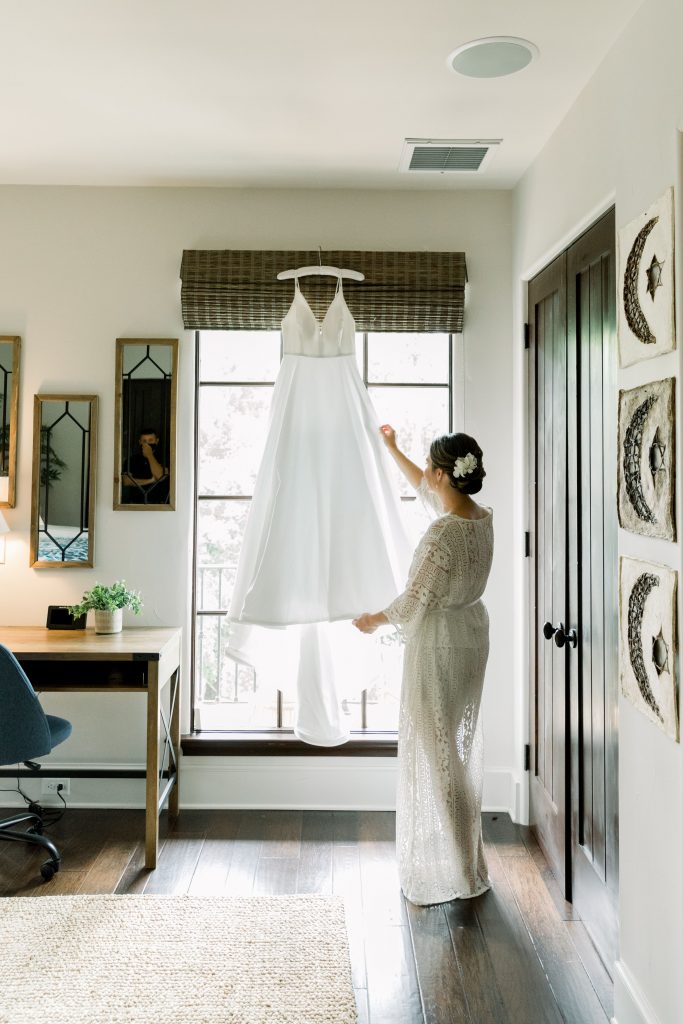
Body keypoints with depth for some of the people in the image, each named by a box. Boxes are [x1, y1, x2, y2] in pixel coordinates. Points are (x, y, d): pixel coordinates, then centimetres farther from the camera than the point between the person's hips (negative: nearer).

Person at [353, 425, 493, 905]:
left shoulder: (442, 533, -26)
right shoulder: (484, 518, 1)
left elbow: (413, 603, -20)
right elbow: (426, 489, 19)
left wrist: (376, 619, 0)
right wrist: (393, 449, 31)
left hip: (438, 642, -9)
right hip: (472, 634, 9)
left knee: (434, 751, 3)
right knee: (462, 745, 20)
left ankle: (450, 870, 13)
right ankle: (466, 859, 35)